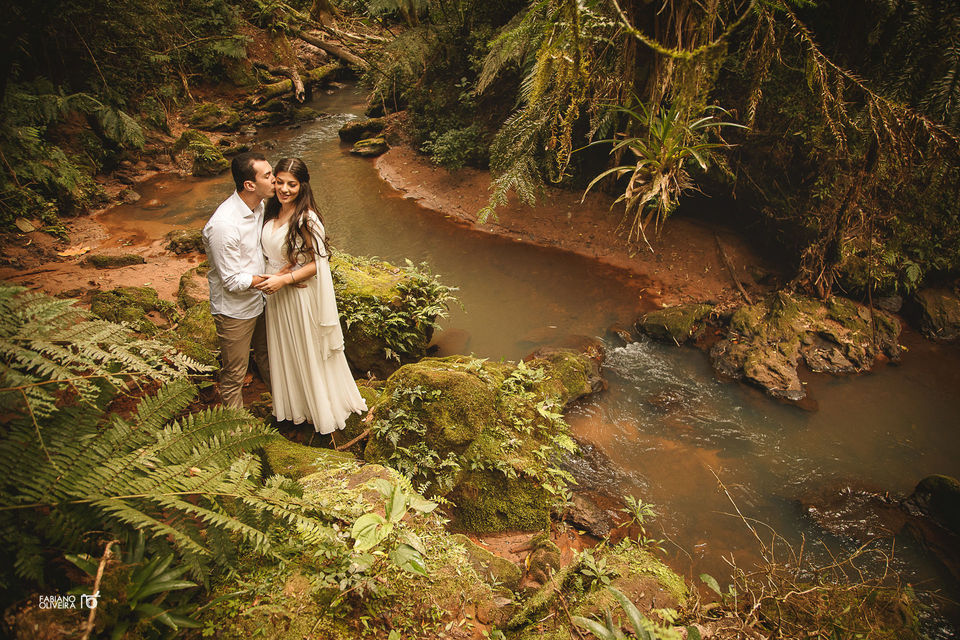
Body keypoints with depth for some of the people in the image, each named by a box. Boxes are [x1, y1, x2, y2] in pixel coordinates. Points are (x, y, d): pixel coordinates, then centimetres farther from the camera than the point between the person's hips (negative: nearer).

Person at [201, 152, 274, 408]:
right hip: (234, 310, -8)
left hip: (259, 299, 8)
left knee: (266, 353, 29)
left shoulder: (259, 205, -5)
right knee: (234, 375, 11)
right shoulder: (223, 224, -31)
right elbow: (233, 281, -26)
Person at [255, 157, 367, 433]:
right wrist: (269, 279, 0)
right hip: (274, 292, 7)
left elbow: (317, 264, -20)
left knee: (308, 351, 12)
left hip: (299, 294, -7)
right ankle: (290, 403, 45)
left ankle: (320, 408, 35)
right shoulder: (272, 210, -2)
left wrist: (283, 279, -25)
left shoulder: (307, 219, -24)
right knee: (283, 349, 22)